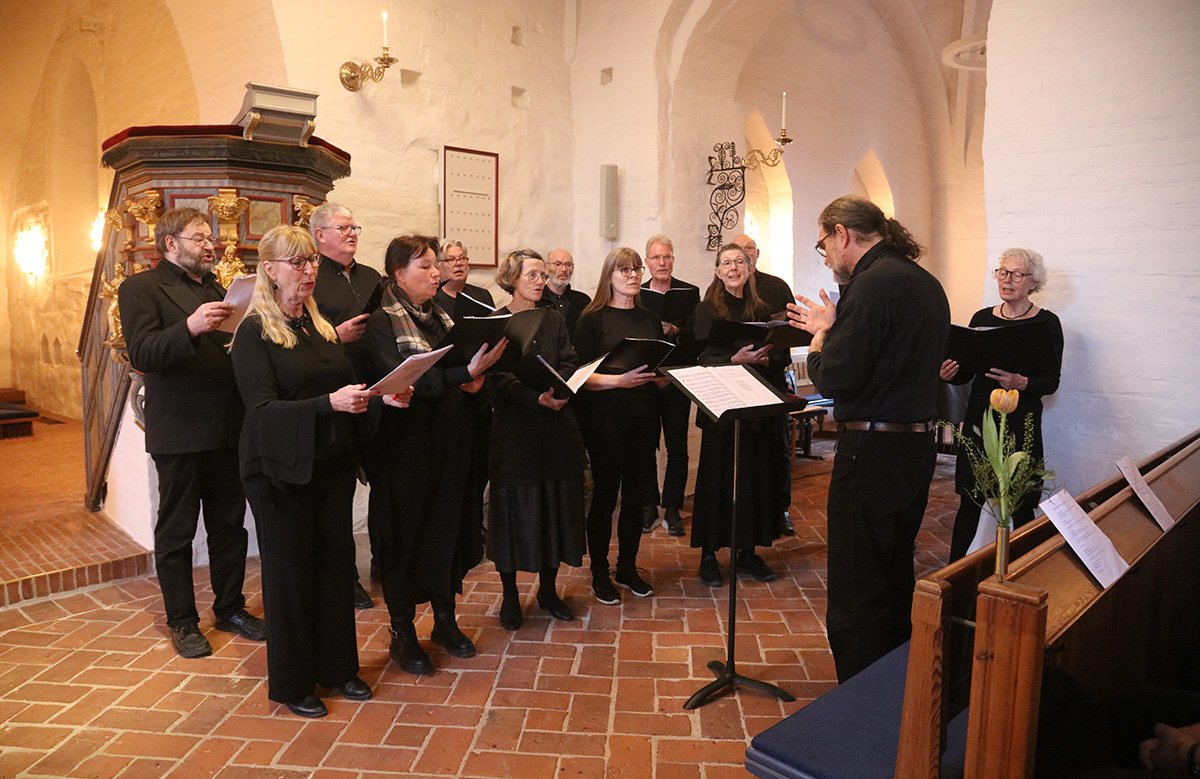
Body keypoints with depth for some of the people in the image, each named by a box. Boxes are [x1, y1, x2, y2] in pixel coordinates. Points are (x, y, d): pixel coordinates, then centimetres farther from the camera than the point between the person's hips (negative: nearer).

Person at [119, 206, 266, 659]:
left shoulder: (214, 289, 18)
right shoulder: (140, 288, -4)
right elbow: (142, 355, -18)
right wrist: (189, 327, -34)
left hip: (227, 429, 7)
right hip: (180, 432, -6)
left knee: (229, 524, 13)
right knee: (176, 532, 7)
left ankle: (230, 608, 27)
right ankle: (182, 623, 19)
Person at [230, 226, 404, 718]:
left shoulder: (321, 326, 12)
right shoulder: (254, 333, -9)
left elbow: (348, 387, 15)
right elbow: (263, 408, -19)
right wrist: (329, 403, -32)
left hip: (332, 463, 6)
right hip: (283, 470, -6)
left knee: (337, 562, 11)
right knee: (290, 571, 5)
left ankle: (337, 666, 28)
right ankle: (292, 683, 22)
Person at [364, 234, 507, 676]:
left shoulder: (440, 318, 12)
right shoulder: (381, 324, -10)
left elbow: (459, 374, 20)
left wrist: (476, 376, -3)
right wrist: (464, 372, -31)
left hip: (448, 441, 6)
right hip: (405, 445, -6)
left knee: (448, 528, 12)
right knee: (405, 536, 5)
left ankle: (445, 620, 29)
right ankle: (402, 635, 20)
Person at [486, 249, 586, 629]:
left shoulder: (554, 320, 13)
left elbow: (570, 365, 1)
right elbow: (500, 379, -12)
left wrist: (560, 391, -20)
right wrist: (538, 397, -26)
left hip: (558, 428, 4)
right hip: (515, 428, -4)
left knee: (556, 507, 9)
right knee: (515, 508, 2)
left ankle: (548, 589, 25)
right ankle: (510, 594, 18)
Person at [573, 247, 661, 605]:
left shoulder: (650, 320, 14)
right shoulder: (593, 319, -2)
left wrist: (662, 375, -5)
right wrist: (619, 380, -23)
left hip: (643, 417, 5)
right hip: (605, 418, -4)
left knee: (637, 495, 9)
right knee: (605, 496, 2)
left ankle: (628, 568, 25)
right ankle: (599, 573, 16)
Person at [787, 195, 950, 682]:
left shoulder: (874, 282, -17)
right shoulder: (925, 282, 13)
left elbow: (834, 379, -22)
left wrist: (819, 337, -3)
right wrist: (833, 328, 15)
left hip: (871, 454, -10)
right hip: (917, 445, 10)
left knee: (854, 594, 1)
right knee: (894, 578, 23)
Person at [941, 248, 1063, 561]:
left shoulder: (1047, 323, 0)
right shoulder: (981, 318, 9)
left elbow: (1051, 382, -4)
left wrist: (1021, 383, -23)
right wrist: (949, 373, -11)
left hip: (1021, 423, -3)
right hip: (979, 418, 3)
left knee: (1020, 507, 1)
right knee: (969, 502, 5)